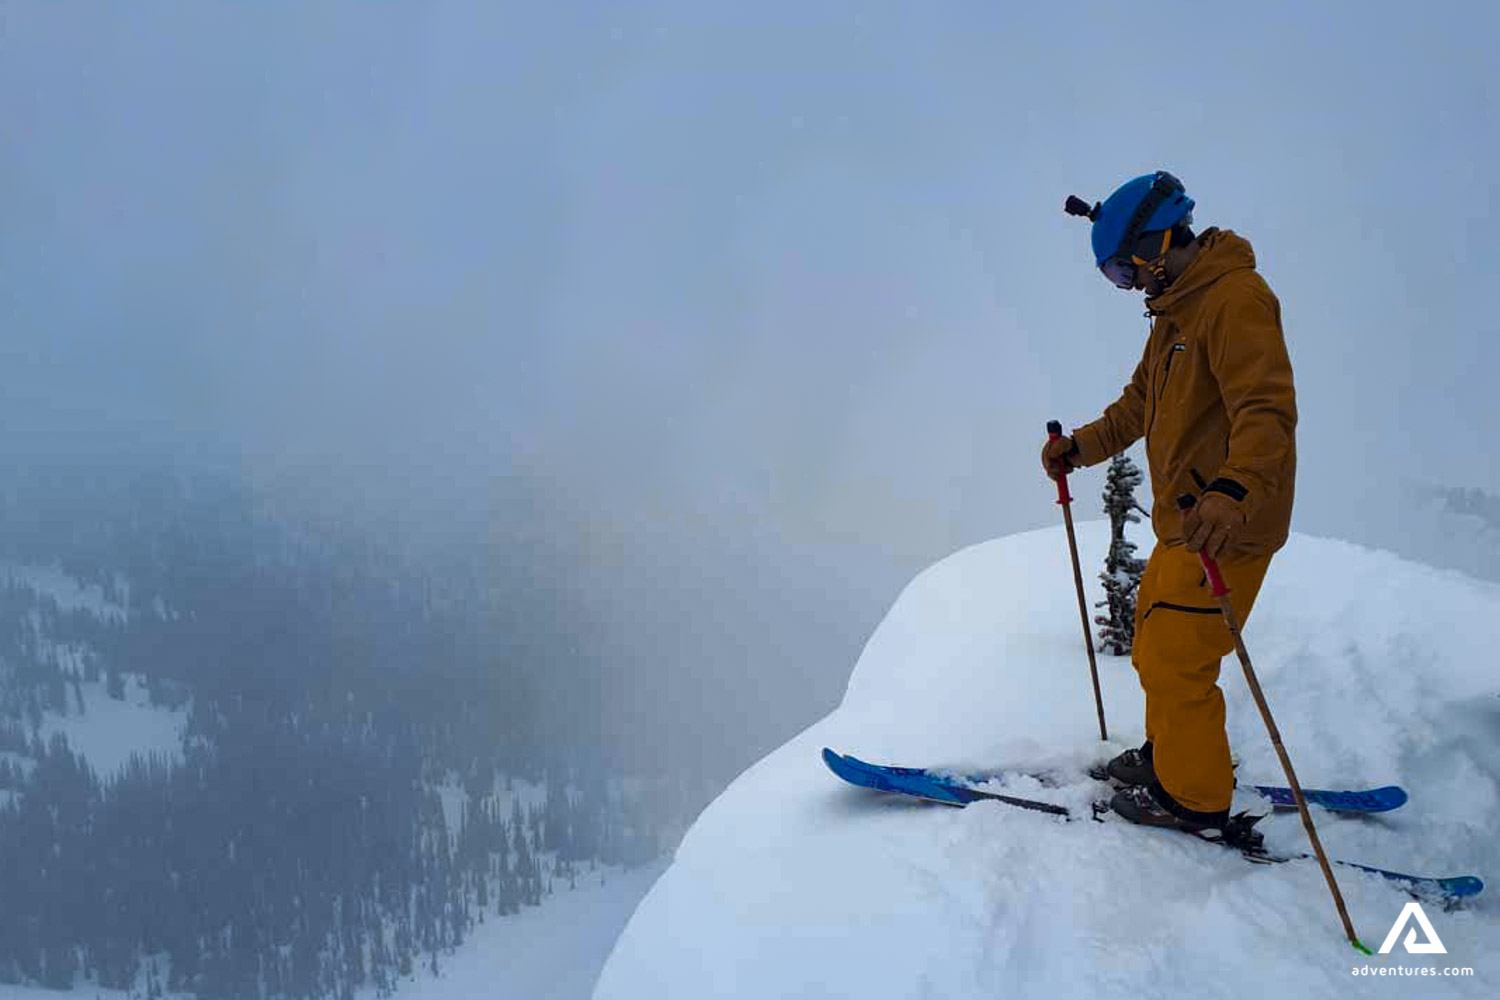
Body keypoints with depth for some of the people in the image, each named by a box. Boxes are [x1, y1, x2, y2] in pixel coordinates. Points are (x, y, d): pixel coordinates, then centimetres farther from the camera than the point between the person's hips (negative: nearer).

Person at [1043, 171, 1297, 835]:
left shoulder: (1236, 299, -19)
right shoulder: (1175, 310, 14)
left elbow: (1268, 411, -31)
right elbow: (1140, 402, 22)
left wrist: (1234, 493, -45)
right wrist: (1082, 445, 9)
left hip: (1226, 528, -10)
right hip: (1184, 522, 10)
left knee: (1175, 664, -4)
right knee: (1153, 644, 21)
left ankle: (1194, 799, 13)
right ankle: (1168, 756, 39)